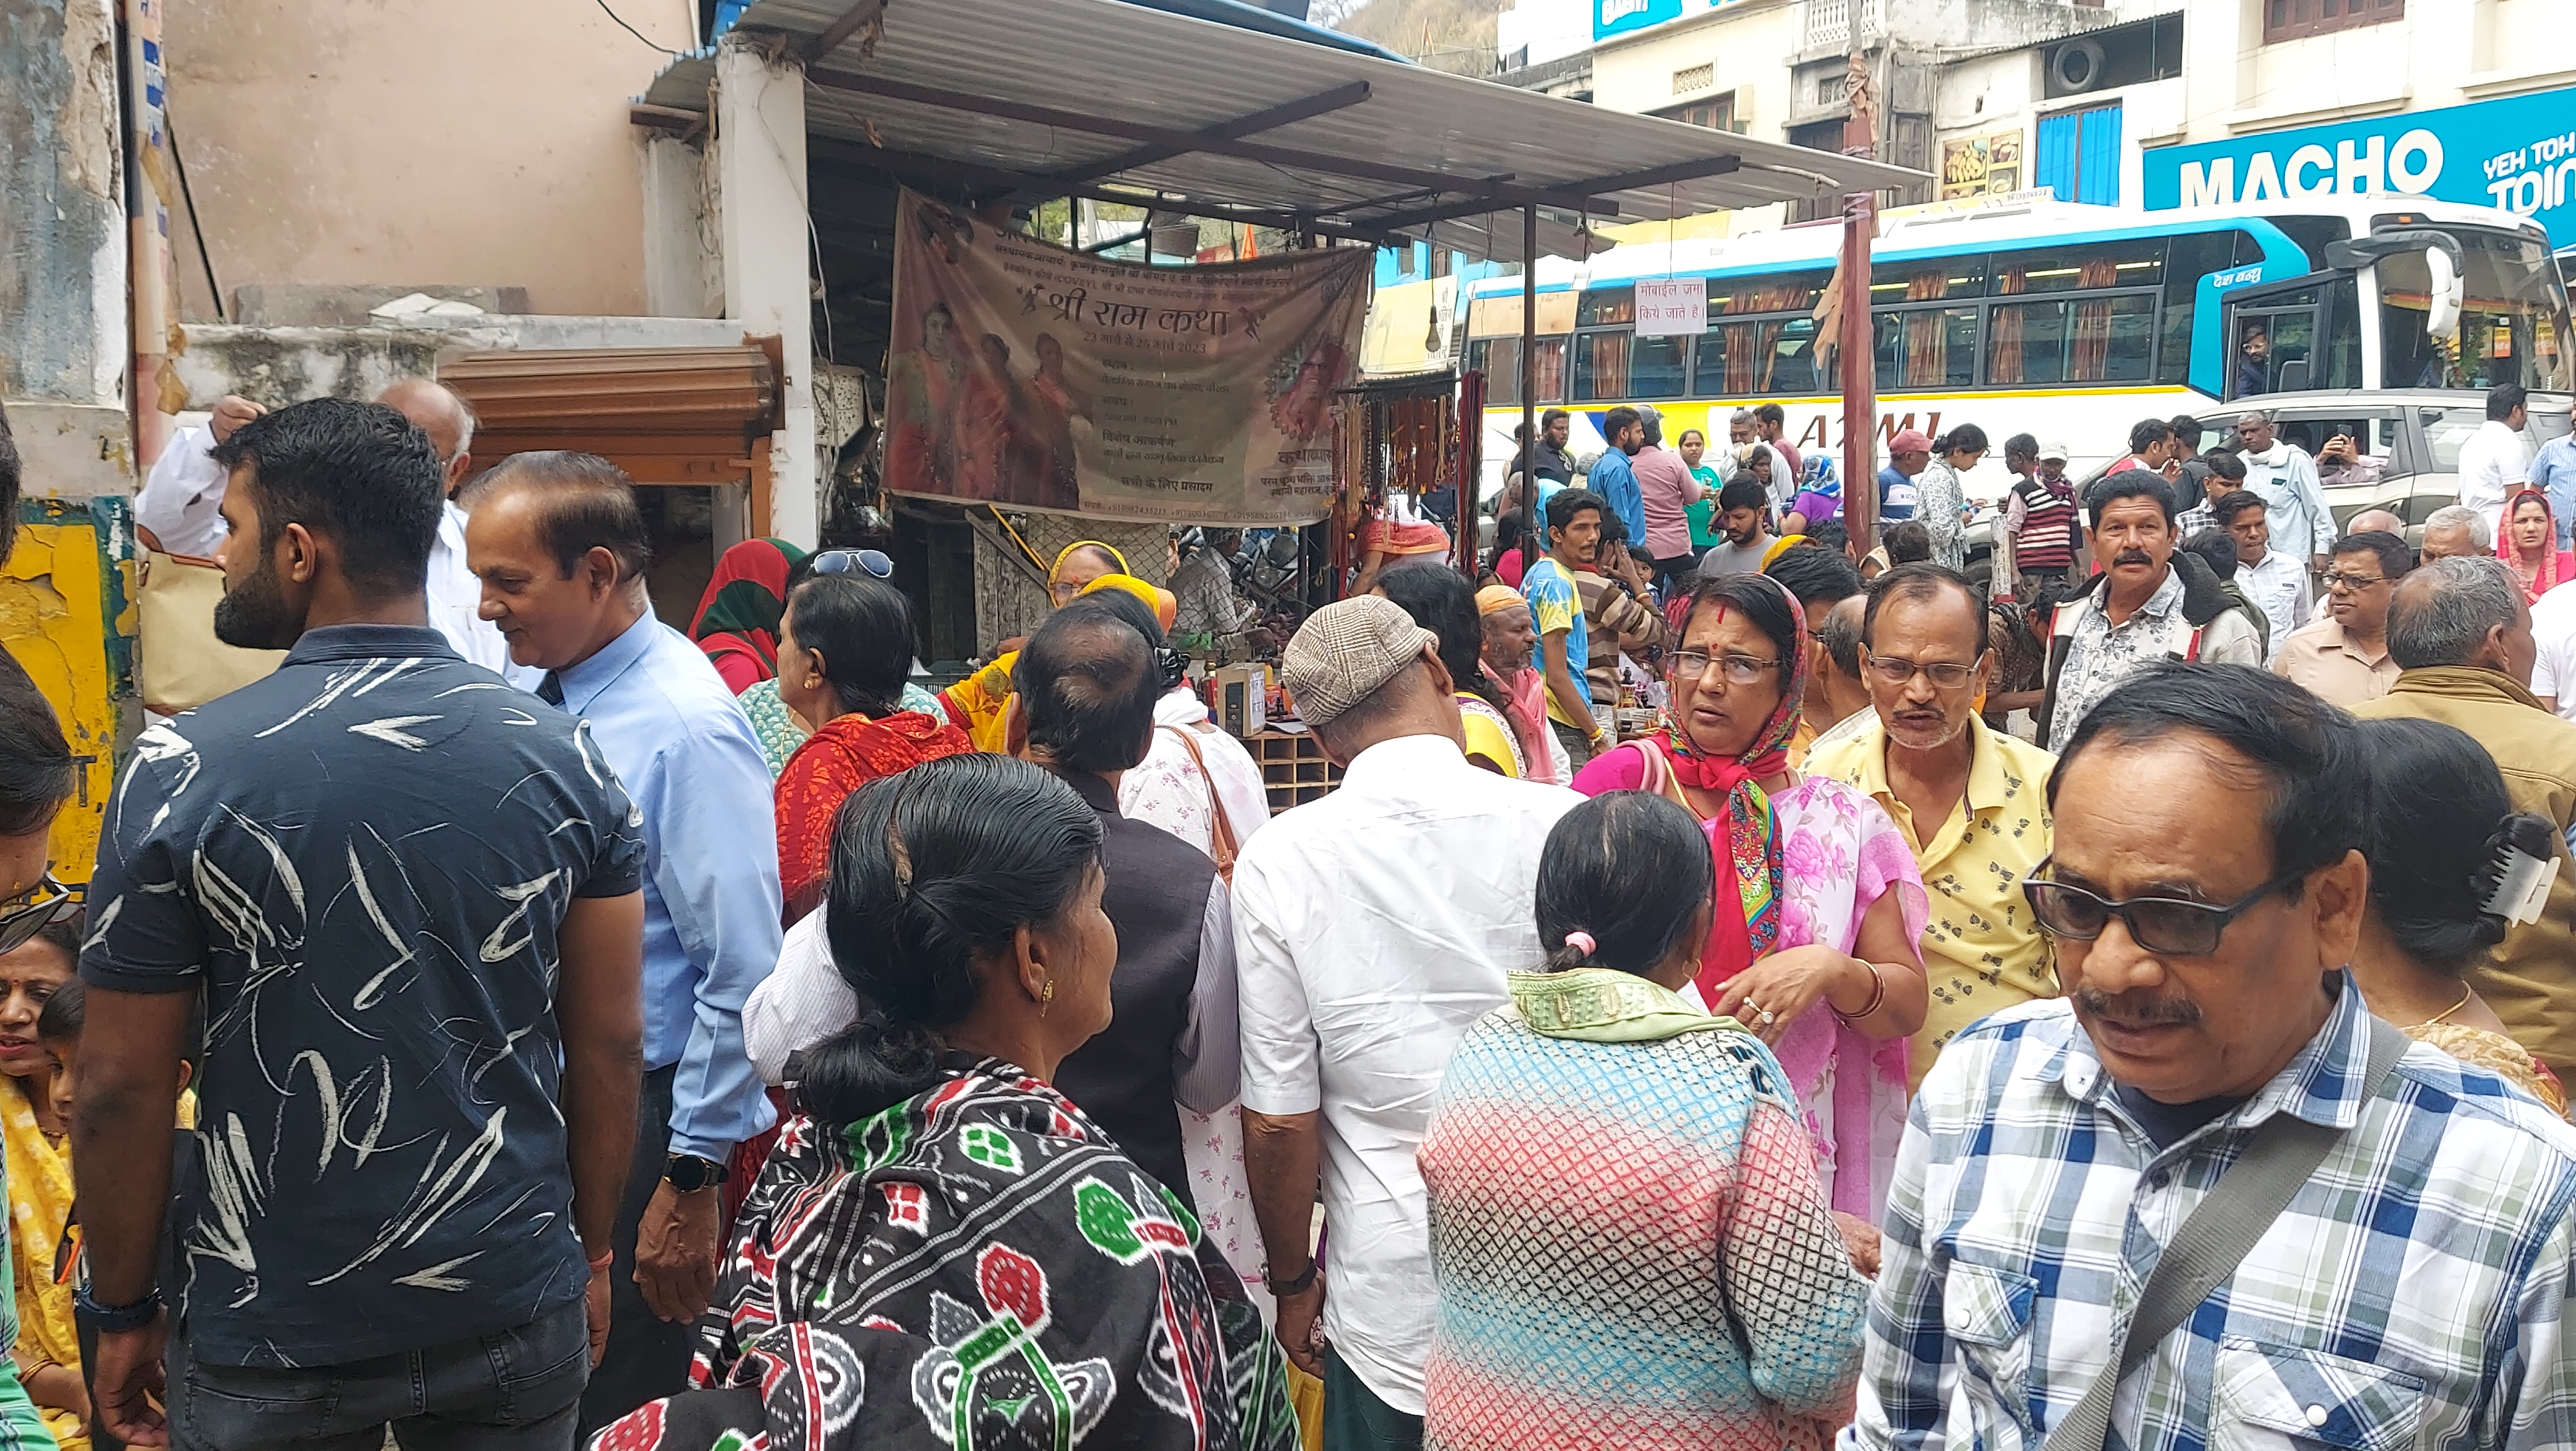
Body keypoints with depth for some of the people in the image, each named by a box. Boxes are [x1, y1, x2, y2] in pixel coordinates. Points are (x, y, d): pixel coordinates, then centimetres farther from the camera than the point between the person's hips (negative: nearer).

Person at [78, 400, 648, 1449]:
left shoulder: (182, 771, -14)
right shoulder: (567, 762, -8)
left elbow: (122, 1090, -9)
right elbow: (609, 1049, -3)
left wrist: (123, 1312, 5)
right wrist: (590, 1253, 10)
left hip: (271, 1338, -1)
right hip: (517, 1315, 2)